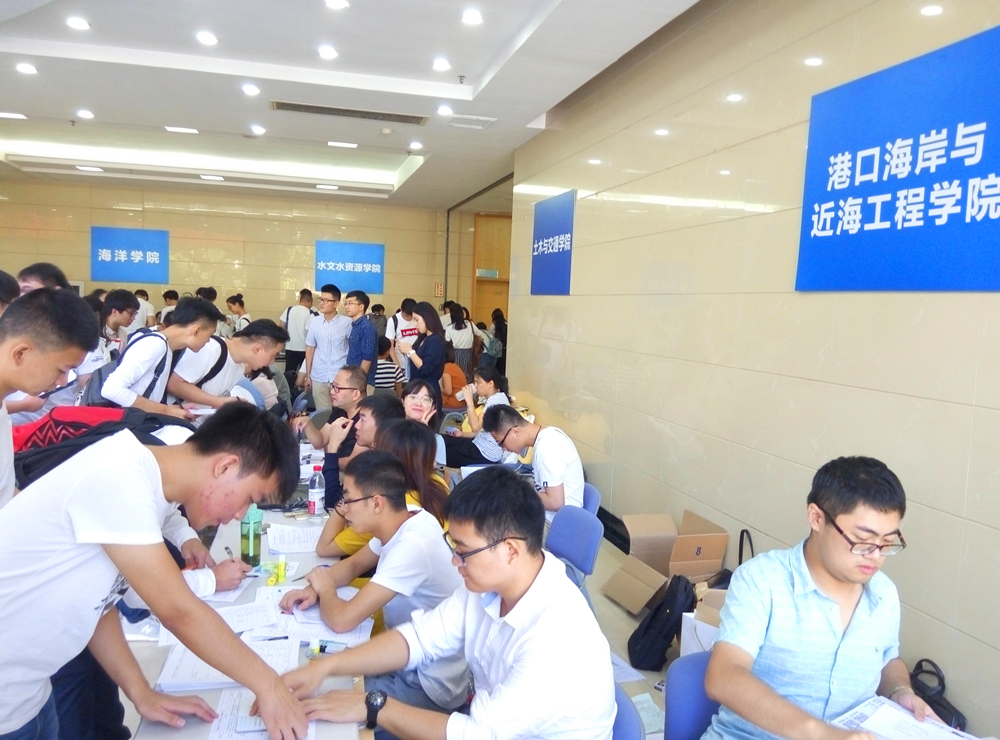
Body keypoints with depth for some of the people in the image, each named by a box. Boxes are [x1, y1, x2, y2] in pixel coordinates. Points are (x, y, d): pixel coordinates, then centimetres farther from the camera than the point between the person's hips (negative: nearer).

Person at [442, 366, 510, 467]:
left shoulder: (496, 400, -20)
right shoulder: (494, 398, 12)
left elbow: (476, 427, -26)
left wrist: (469, 401, -19)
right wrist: (462, 434, 8)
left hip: (488, 453, -10)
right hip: (483, 445, 10)